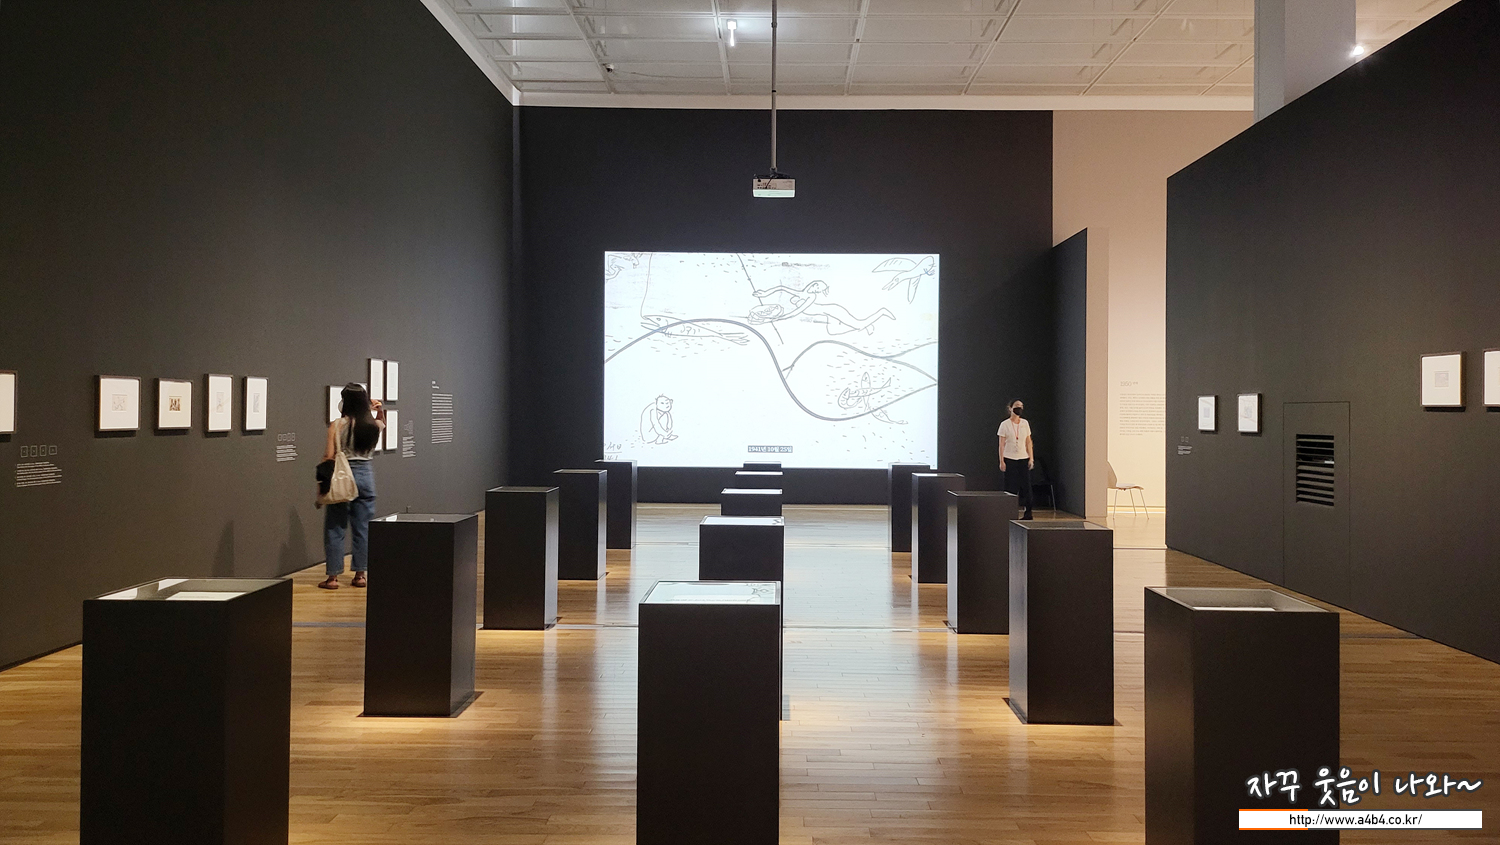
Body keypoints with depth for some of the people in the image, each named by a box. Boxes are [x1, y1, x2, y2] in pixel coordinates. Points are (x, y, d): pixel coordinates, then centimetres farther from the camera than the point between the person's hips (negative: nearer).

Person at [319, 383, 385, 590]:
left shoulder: (337, 425, -10)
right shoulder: (374, 425, 1)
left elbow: (329, 457, -11)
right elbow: (382, 426, 28)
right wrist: (380, 412, 11)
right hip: (366, 474, 4)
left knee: (335, 528, 5)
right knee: (363, 528, 10)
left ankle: (333, 576, 6)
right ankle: (360, 574, 15)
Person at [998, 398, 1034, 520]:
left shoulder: (1025, 423, 8)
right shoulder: (1005, 424, -1)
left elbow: (1028, 442, 12)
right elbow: (1001, 444, -2)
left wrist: (1031, 458, 5)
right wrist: (1001, 461, -7)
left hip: (1023, 459, 3)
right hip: (1010, 459, -3)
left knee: (1026, 486, -1)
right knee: (1011, 487, -3)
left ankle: (1028, 513, 5)